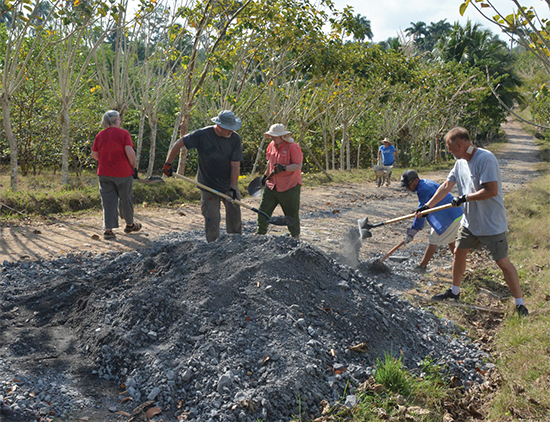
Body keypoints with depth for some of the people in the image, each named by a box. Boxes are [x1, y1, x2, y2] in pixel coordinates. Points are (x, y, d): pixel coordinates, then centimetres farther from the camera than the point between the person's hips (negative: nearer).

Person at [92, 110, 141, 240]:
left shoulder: (100, 135, 4)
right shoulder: (123, 133, -8)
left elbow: (94, 155, 8)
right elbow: (130, 152, -17)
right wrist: (134, 167, -4)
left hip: (104, 173, 3)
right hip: (123, 173, -3)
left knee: (108, 200, 6)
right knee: (125, 199, 12)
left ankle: (108, 229, 0)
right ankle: (130, 225, 29)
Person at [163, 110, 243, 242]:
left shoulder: (235, 138, -10)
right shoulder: (202, 135, -16)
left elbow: (235, 165, -11)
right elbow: (179, 143, -7)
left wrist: (233, 187, -17)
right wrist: (168, 164, -8)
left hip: (229, 185, 3)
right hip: (208, 185, -3)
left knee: (234, 215, 12)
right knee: (212, 218, -2)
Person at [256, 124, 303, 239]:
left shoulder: (293, 147, -14)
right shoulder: (272, 145, 8)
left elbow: (298, 166, -18)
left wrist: (284, 168, -31)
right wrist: (266, 175, 26)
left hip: (289, 187, -6)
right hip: (272, 185, 6)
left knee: (292, 213, 4)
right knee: (264, 210, 9)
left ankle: (295, 236, 20)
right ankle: (260, 232, 26)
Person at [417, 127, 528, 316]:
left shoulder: (485, 159, -22)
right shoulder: (461, 162, 6)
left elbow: (491, 190, -29)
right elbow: (446, 186, 14)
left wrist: (465, 198, -20)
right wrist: (427, 206, 12)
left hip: (491, 223, -8)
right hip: (469, 220, 9)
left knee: (503, 262, -2)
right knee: (459, 252, 16)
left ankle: (520, 304, 10)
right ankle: (454, 292, 34)